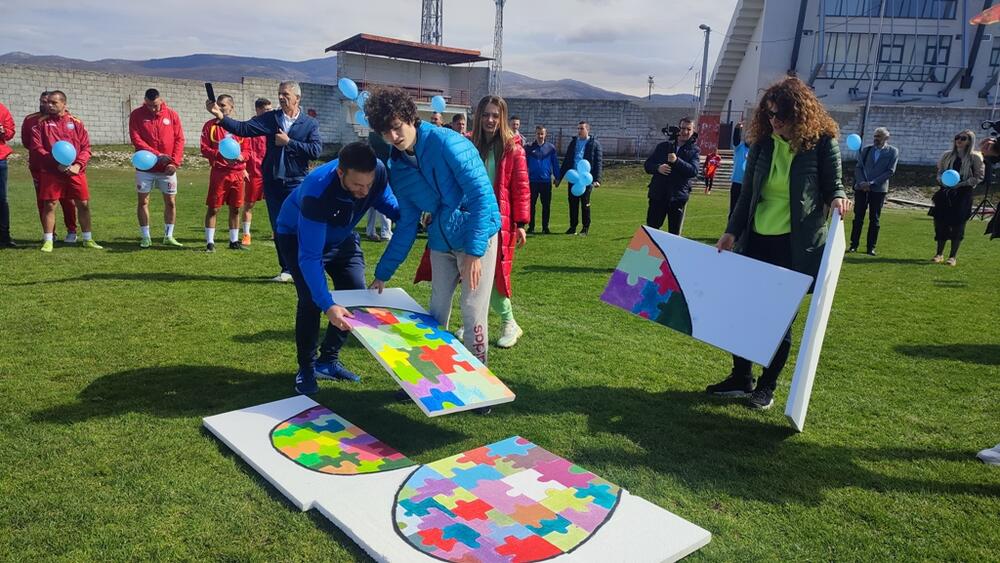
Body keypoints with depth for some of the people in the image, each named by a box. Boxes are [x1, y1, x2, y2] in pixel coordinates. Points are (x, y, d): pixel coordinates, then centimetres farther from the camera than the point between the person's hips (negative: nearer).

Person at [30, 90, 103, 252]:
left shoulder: (76, 123, 6)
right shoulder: (41, 123, 3)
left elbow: (86, 147, 4)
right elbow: (37, 147, -4)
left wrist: (78, 165, -11)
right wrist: (55, 163, -16)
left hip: (75, 171, 1)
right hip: (50, 172, -1)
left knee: (84, 204, 4)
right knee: (49, 205, 1)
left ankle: (88, 239, 16)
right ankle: (48, 241, 10)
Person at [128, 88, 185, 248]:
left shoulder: (172, 114, 1)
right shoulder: (136, 115, -2)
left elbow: (179, 139, -1)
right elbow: (136, 139, -9)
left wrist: (175, 162, -11)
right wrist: (157, 155, -18)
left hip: (167, 168, 1)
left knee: (171, 202, 3)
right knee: (143, 201, 3)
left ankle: (168, 236, 15)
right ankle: (145, 237, 13)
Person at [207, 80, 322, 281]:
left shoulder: (310, 124, 0)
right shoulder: (270, 118, 6)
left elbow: (316, 150, -13)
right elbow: (243, 129, -4)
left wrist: (288, 142, -15)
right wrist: (220, 115, -16)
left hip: (297, 183, -3)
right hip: (273, 182, 3)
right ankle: (287, 270, 19)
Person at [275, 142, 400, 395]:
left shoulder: (378, 172, -29)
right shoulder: (317, 192, -43)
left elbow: (387, 203, -5)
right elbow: (309, 256, -43)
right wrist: (327, 306, -52)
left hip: (341, 236, 6)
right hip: (298, 236, -5)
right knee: (311, 299, -20)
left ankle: (328, 361, 15)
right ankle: (306, 368, 1)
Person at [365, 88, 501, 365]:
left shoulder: (445, 142, -16)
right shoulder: (398, 168, 4)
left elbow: (482, 193, -20)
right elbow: (407, 224, 10)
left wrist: (474, 251, -25)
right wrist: (383, 273, 9)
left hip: (476, 237, -6)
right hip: (441, 242, 6)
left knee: (472, 312, -4)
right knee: (437, 311, 10)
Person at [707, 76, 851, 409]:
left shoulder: (821, 142, -5)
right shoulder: (763, 142, 6)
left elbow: (833, 186, 1)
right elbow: (747, 193, 10)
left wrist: (838, 199, -22)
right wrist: (732, 232, 4)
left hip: (795, 244, -4)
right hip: (756, 240, 4)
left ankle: (768, 386, 20)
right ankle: (741, 378, 24)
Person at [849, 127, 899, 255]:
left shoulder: (893, 151, 2)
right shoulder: (866, 149, 11)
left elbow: (890, 171, -5)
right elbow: (858, 167, 7)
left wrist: (872, 183, -13)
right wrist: (861, 182, -10)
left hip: (878, 189, -2)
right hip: (861, 187, 2)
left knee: (874, 219, 2)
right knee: (858, 217, 1)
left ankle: (871, 247, 7)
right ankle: (853, 245, 6)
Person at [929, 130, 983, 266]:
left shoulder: (975, 157, -2)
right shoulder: (947, 155, 9)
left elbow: (979, 176, -4)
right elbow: (940, 172, 16)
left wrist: (961, 184, -15)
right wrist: (942, 180, -6)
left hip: (963, 195, -3)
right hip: (945, 193, 3)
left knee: (957, 224, -3)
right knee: (941, 222, 1)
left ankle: (953, 256, 5)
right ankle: (939, 254, 13)